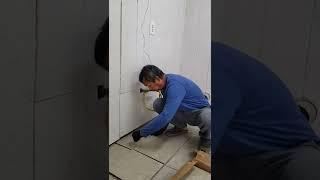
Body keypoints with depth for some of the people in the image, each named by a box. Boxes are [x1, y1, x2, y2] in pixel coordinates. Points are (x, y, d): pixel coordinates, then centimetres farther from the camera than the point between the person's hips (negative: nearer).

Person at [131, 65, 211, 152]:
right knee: (157, 104, -9)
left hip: (201, 111, -8)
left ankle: (206, 139, -7)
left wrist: (141, 132, -32)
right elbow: (167, 107, 10)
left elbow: (165, 116, -41)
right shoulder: (165, 81, -6)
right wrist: (161, 127, 9)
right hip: (184, 111, 8)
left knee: (207, 117, -42)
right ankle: (181, 127, 12)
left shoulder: (175, 86, -34)